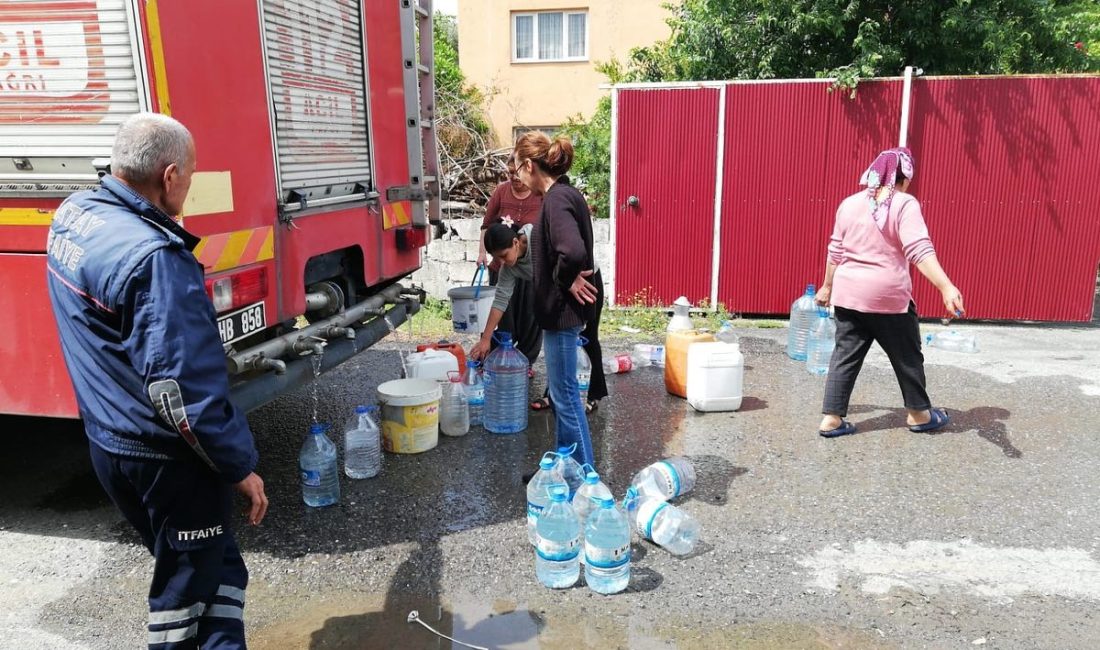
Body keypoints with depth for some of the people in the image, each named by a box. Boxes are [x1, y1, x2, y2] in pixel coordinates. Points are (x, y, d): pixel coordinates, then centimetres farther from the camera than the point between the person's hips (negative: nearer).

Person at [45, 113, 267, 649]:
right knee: (189, 585, 10)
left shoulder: (72, 214, 0)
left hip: (106, 440, 9)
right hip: (166, 458, -9)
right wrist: (239, 466, -19)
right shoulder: (154, 258, -28)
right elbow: (181, 389, -29)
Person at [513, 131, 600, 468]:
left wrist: (566, 280, -19)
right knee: (561, 391, 18)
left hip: (562, 311, -10)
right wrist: (568, 279, 12)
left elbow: (573, 252, -36)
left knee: (565, 393, 0)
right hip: (562, 309, 10)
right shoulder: (565, 194, 11)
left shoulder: (556, 199, -20)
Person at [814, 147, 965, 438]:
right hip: (889, 297, -4)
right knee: (907, 356, 14)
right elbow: (920, 251, -23)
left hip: (848, 294, 5)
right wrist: (947, 287, -29)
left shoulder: (850, 203, 6)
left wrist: (827, 286, 22)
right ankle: (919, 414, 30)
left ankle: (832, 418, 6)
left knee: (845, 355, 9)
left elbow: (836, 251, 12)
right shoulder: (904, 204, -11)